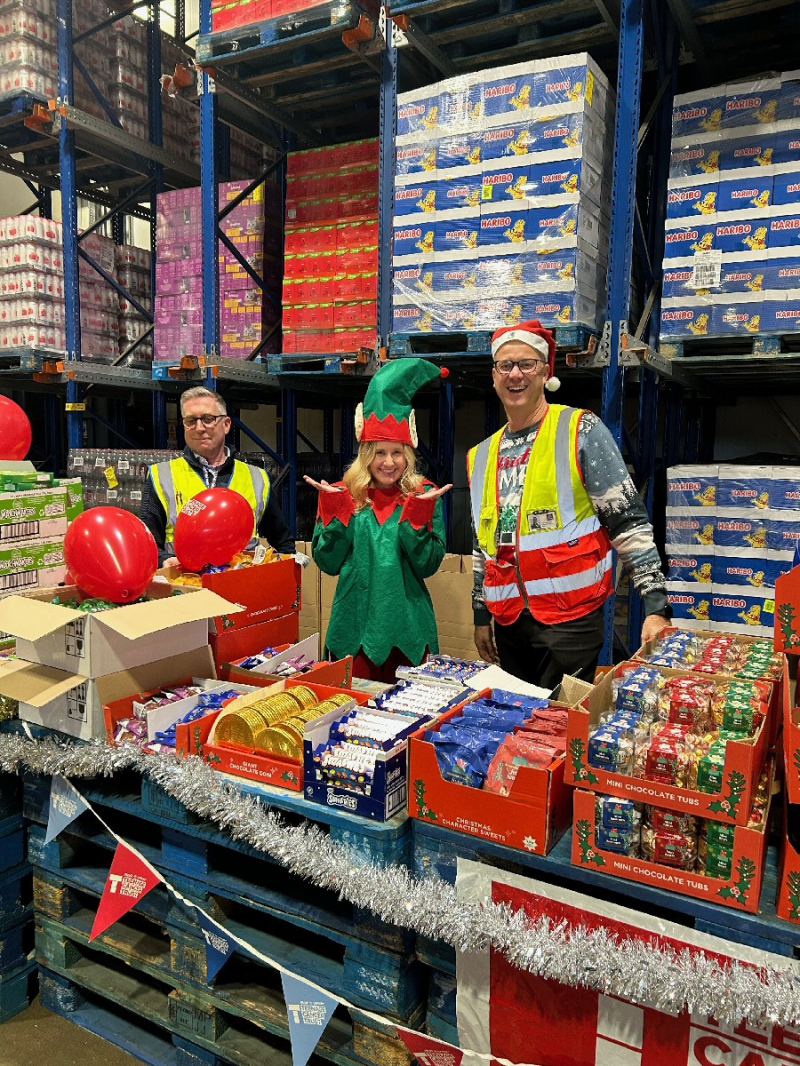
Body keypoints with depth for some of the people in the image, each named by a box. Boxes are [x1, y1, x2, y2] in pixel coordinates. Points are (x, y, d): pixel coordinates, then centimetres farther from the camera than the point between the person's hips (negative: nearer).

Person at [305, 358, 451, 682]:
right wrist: (335, 509, -13)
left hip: (408, 630, 0)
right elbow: (328, 563, -4)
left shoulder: (424, 495, -1)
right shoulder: (344, 495, 1)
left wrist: (418, 513, -18)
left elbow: (427, 566, -8)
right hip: (354, 628, 0)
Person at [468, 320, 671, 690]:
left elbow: (629, 522, -9)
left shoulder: (581, 430, -5)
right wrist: (480, 615, 17)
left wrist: (655, 606, -14)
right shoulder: (481, 456, 12)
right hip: (508, 620, 5)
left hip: (571, 614, -5)